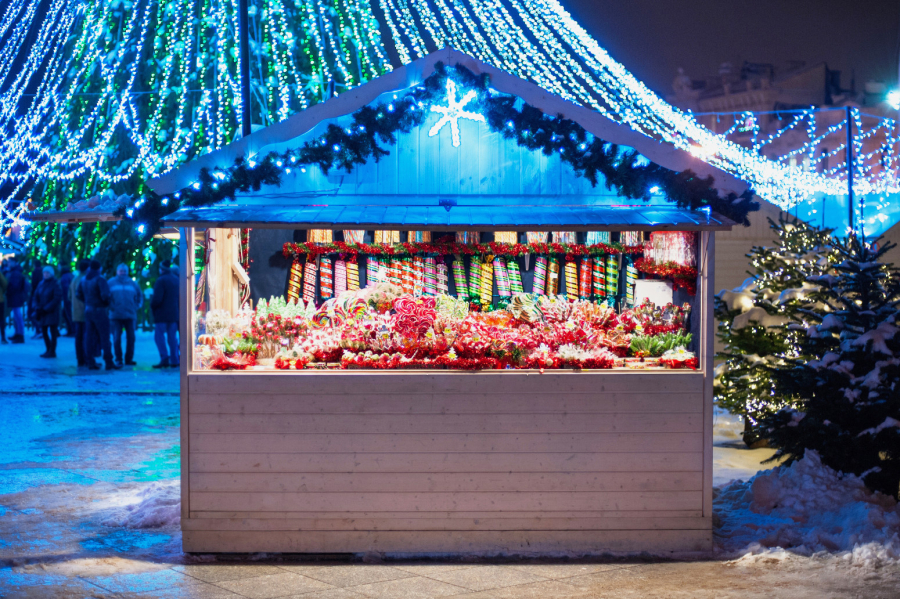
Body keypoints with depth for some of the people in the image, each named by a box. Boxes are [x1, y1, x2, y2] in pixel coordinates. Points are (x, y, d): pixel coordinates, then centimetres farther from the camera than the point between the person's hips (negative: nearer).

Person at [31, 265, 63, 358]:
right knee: (44, 331, 9)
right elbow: (35, 296, 10)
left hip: (52, 312, -6)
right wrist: (36, 307, -7)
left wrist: (46, 309, -16)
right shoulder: (41, 284, 9)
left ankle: (52, 352, 2)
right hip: (42, 312, 6)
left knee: (52, 331, -2)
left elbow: (57, 299, -14)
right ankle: (48, 350, 19)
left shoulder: (55, 284, -9)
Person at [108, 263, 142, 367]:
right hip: (116, 315, -2)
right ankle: (118, 359, 4)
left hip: (130, 315, 2)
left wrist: (136, 306, 4)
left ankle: (129, 359, 9)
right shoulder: (110, 283, 4)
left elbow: (139, 297, 18)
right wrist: (110, 307, -5)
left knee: (131, 338, 1)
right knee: (117, 338, -5)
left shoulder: (132, 284, 10)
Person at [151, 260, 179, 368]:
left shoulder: (161, 280, -13)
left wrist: (152, 304, -1)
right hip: (174, 313, 7)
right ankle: (174, 361, 7)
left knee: (159, 336, -2)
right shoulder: (177, 279, 11)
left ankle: (164, 358, -14)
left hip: (162, 314, -7)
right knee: (172, 337, 8)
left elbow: (157, 298, -19)